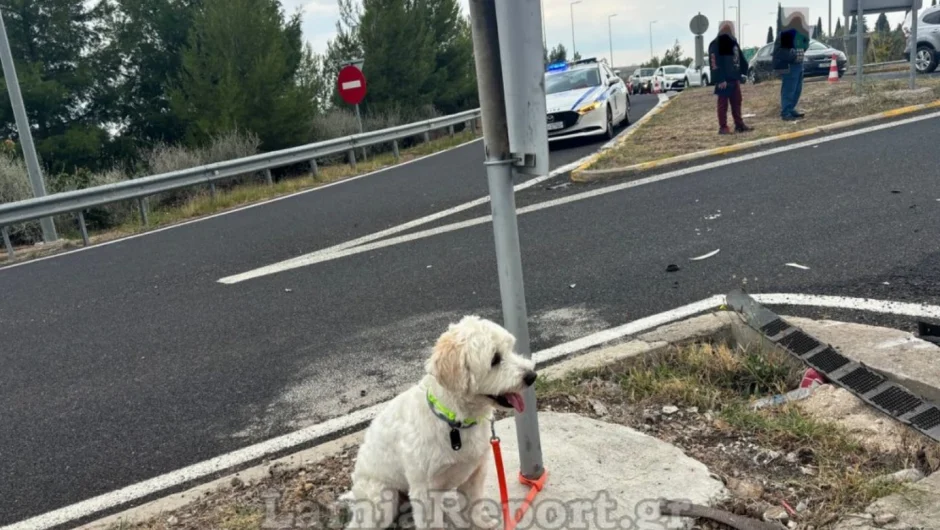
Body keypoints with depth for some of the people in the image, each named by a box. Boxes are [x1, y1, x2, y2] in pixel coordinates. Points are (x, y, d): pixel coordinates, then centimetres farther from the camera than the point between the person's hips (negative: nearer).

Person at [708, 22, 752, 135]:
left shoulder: (733, 42, 16)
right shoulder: (715, 45, -12)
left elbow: (740, 59, 23)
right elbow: (715, 64, -20)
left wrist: (743, 71, 14)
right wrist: (720, 79, -25)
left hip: (734, 78, 9)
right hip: (723, 80, -9)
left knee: (737, 102, 12)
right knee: (723, 104, -3)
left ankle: (739, 124, 18)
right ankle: (723, 127, 0)